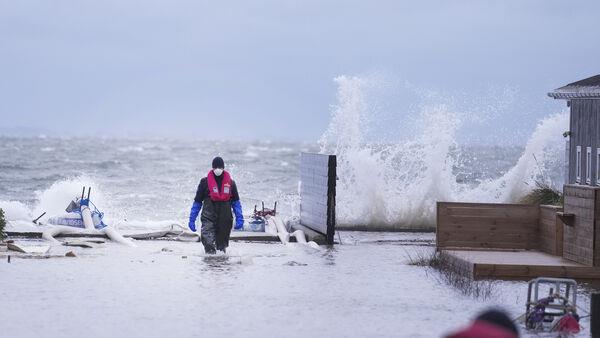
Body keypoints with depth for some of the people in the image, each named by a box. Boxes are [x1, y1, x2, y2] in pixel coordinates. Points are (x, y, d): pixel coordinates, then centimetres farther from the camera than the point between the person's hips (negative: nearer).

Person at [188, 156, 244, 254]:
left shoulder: (230, 183, 8)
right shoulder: (205, 182, 2)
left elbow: (236, 202, 13)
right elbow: (197, 202, 8)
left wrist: (239, 219, 3)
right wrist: (192, 219, 5)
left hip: (225, 219, 2)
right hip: (209, 218, -2)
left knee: (222, 244, 10)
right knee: (208, 241, -23)